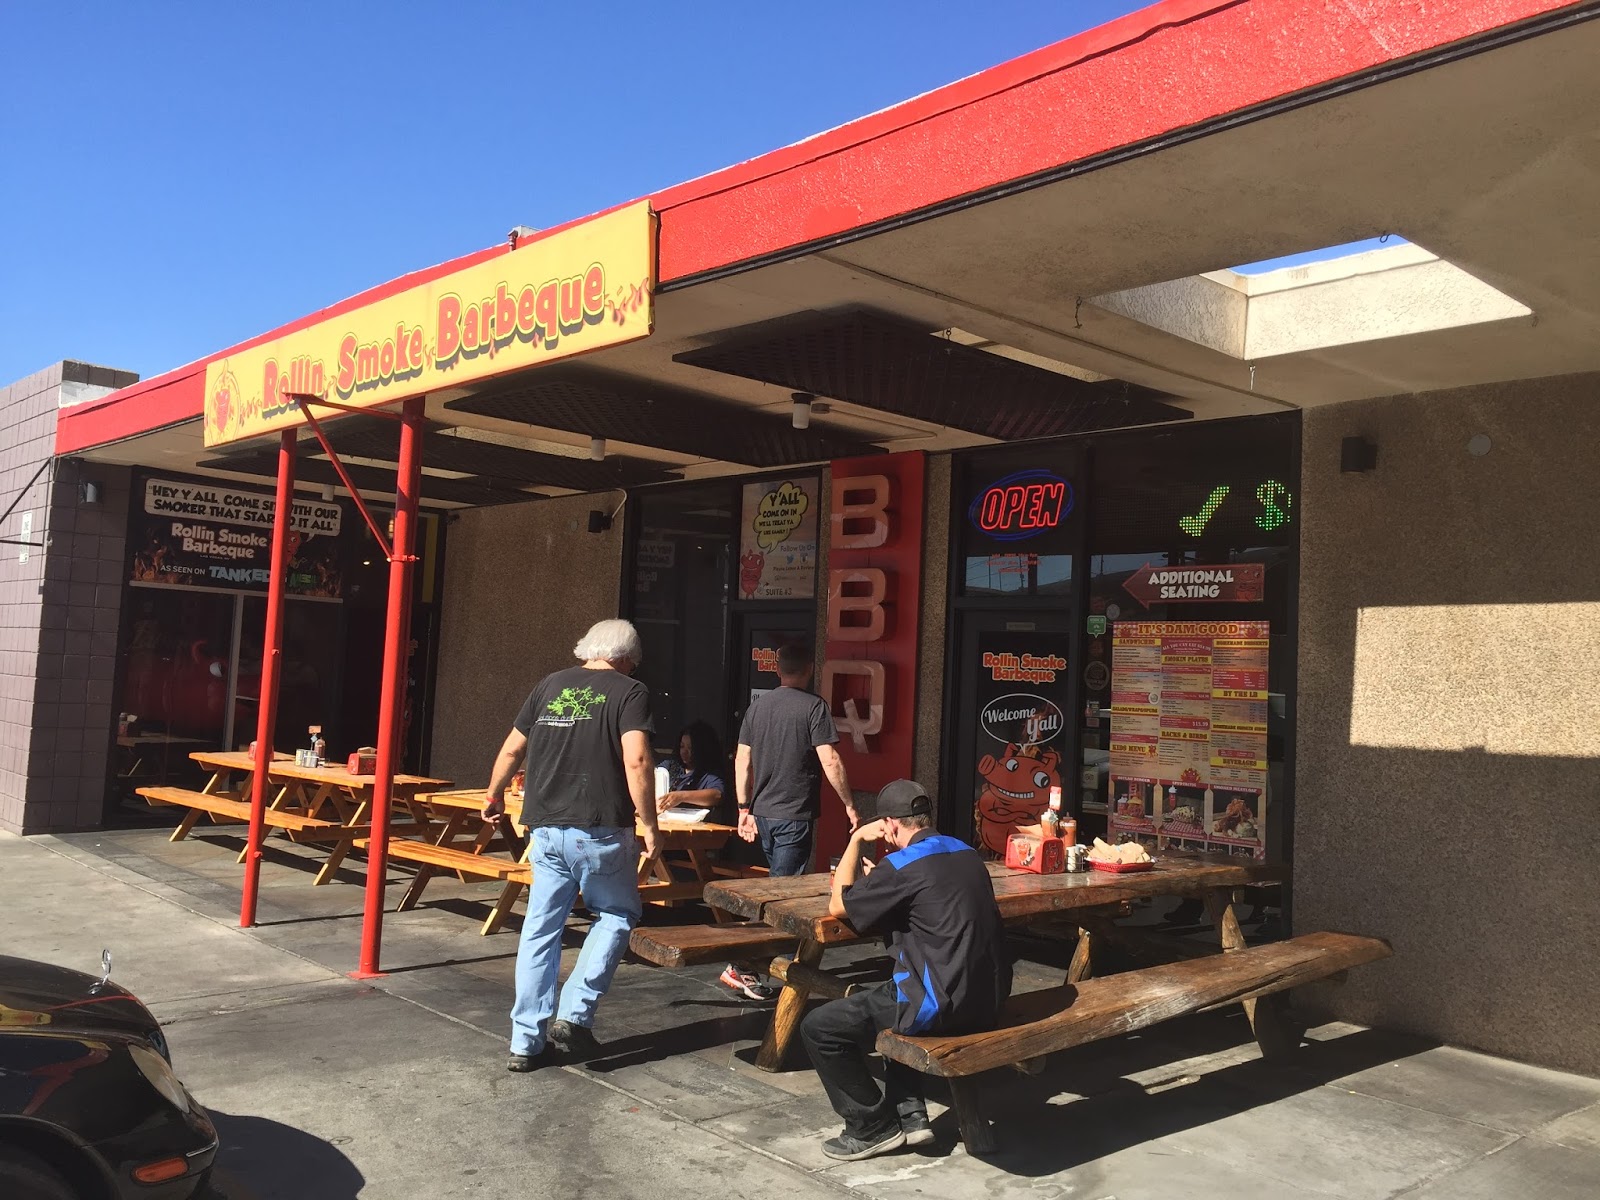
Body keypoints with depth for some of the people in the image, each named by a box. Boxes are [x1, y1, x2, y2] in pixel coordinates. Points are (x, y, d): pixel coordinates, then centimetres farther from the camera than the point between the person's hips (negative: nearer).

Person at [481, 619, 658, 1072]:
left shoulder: (550, 686, 11)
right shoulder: (629, 692, -3)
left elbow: (511, 750, 16)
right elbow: (636, 762, -16)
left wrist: (494, 796, 32)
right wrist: (649, 824, -9)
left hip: (546, 830, 5)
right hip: (600, 831, -4)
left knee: (540, 928, 12)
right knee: (615, 916, 15)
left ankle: (526, 1040, 15)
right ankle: (574, 1016, 4)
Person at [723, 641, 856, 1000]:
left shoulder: (758, 706, 7)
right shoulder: (813, 707, -10)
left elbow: (742, 760, 8)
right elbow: (830, 761, -14)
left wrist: (744, 808, 14)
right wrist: (849, 804, -5)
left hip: (763, 812, 6)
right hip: (796, 815, -6)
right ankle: (744, 967, -7)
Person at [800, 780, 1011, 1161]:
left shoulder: (903, 865, -15)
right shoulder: (967, 854, 10)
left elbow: (838, 906, -1)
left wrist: (856, 840, 6)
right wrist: (876, 879, 20)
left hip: (941, 1006, -9)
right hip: (988, 998, 9)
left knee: (819, 1028, 2)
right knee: (883, 1001, 34)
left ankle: (874, 1127, 14)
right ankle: (909, 1114, 27)